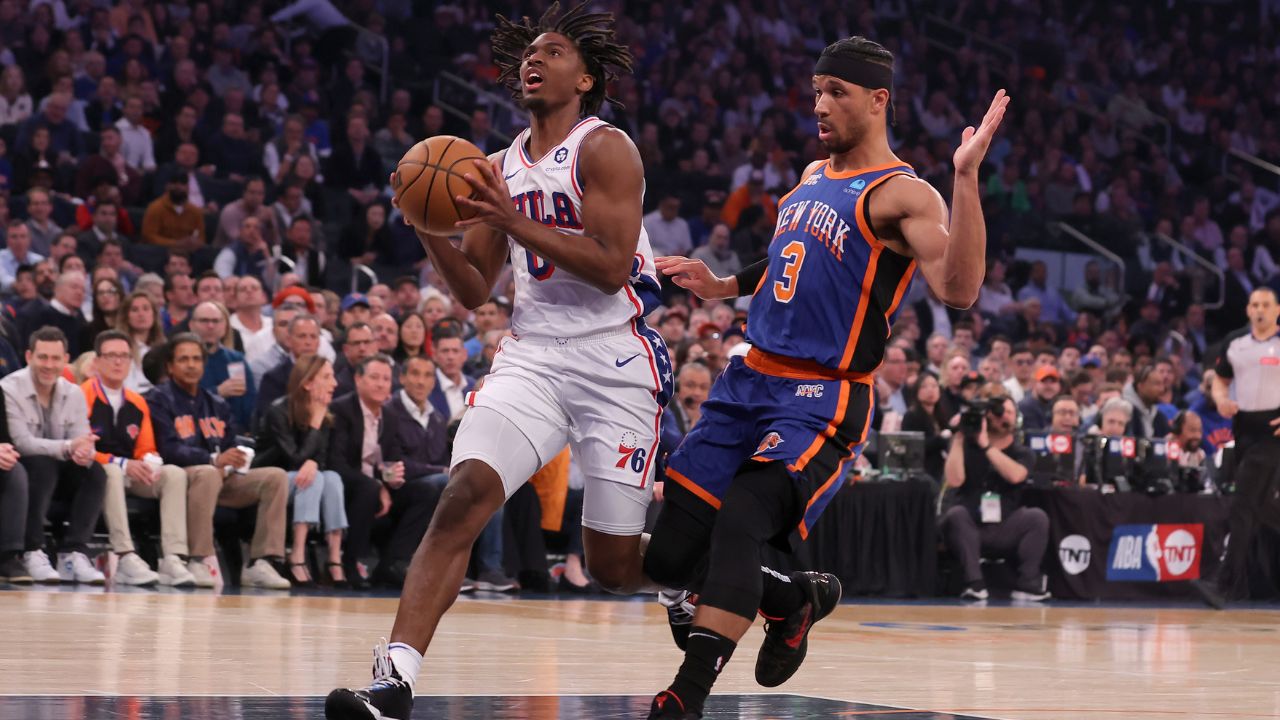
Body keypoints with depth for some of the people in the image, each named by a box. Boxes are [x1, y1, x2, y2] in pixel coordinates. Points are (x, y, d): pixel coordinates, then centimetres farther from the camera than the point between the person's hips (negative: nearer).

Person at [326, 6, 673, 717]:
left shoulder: (604, 149, -5)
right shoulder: (503, 166, 15)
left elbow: (611, 266, -16)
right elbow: (474, 291, 16)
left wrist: (512, 222, -20)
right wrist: (429, 230, -1)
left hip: (615, 364, -4)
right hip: (531, 356, 4)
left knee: (612, 565, 2)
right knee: (463, 494, -21)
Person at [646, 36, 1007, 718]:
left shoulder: (903, 195, -10)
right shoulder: (812, 177, 15)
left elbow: (957, 289, -27)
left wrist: (966, 177, -35)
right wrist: (721, 286, 19)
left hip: (822, 399, -8)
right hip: (750, 380, 8)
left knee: (739, 519, -30)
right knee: (668, 555, 4)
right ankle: (798, 599, 30)